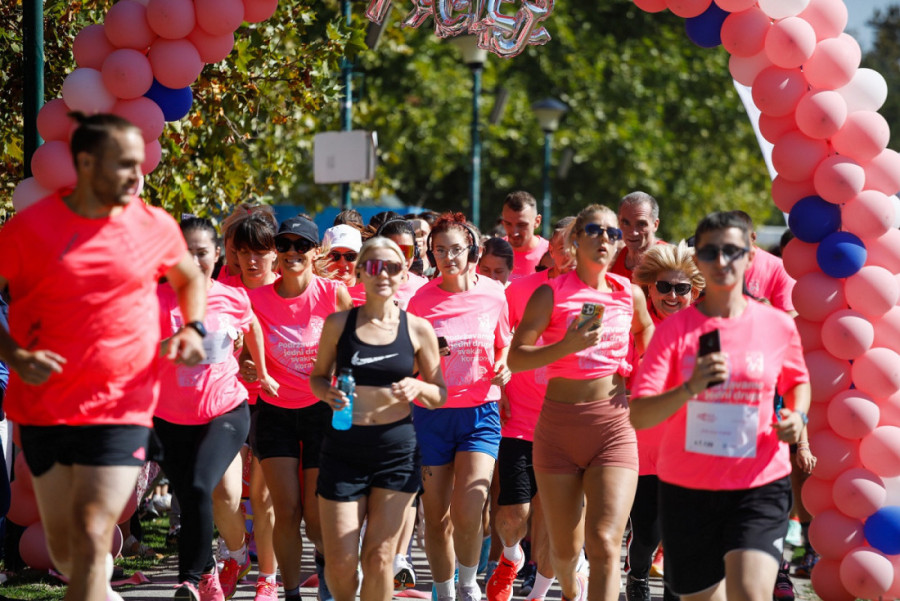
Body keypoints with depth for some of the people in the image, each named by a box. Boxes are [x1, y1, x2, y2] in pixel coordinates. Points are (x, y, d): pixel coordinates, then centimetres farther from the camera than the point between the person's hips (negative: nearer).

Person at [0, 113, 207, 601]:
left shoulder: (155, 227, 1)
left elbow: (191, 279, 22)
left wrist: (192, 329, 3)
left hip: (121, 409, 0)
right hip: (43, 407, 1)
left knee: (92, 539, -13)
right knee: (64, 548, 11)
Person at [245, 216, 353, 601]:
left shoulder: (333, 292, -10)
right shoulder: (257, 299, -6)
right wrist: (248, 371, -19)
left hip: (323, 409, -1)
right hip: (275, 410, 1)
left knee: (316, 509, -2)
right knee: (286, 508, -5)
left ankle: (324, 562, 31)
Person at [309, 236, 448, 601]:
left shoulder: (417, 329, 2)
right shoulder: (339, 324, 2)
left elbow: (440, 396, 9)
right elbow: (318, 377, 12)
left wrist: (417, 388, -14)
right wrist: (329, 394, -11)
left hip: (397, 448, 0)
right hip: (343, 448, 0)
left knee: (379, 558, -3)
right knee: (340, 562, -2)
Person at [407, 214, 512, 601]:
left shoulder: (493, 294, 0)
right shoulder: (421, 300, -2)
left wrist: (504, 367, -6)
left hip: (480, 413, -1)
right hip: (432, 413, 1)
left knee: (467, 514, -16)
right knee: (437, 518, 4)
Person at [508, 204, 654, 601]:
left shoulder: (629, 294, 7)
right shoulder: (552, 294, -2)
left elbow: (646, 330, 28)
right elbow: (515, 358, -9)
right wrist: (566, 347, -23)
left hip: (613, 422, 1)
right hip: (559, 421, -1)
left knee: (604, 545, -15)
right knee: (565, 547, 11)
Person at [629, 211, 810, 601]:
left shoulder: (778, 325, 1)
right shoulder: (675, 328, -2)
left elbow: (797, 381, 23)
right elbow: (638, 416, -10)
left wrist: (797, 416, 1)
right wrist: (690, 388, -27)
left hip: (760, 485, -1)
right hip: (687, 488, 1)